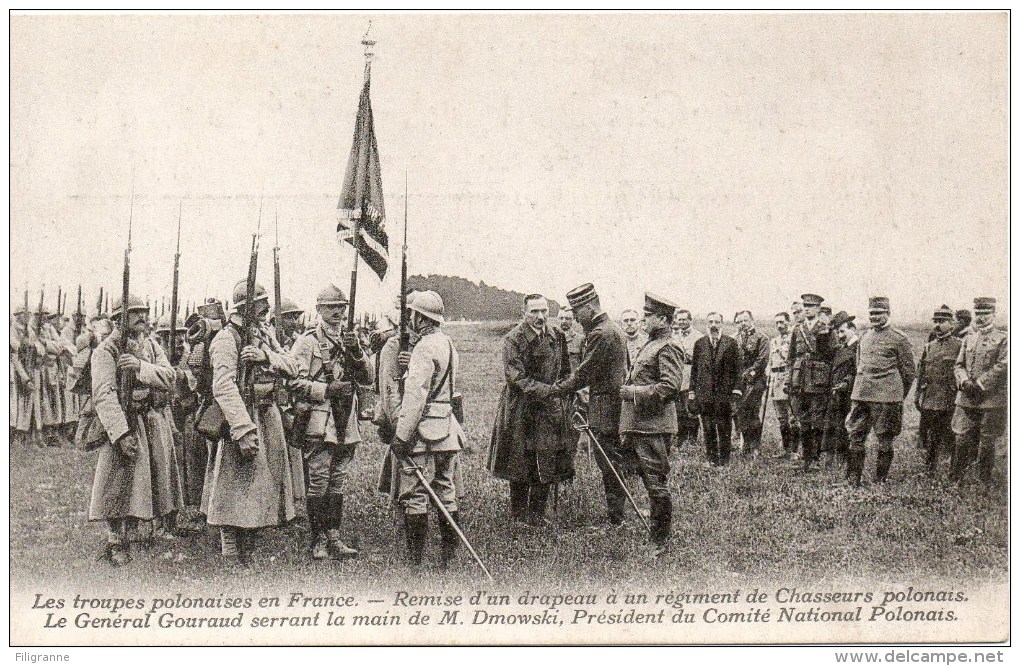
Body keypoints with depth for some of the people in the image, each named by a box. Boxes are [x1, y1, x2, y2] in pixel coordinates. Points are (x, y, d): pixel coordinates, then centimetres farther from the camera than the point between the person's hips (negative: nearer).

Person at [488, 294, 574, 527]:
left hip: (552, 408, 4)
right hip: (521, 409, -4)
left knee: (547, 463, 3)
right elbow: (515, 375, -15)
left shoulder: (557, 337, 8)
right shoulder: (513, 338, -9)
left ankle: (537, 512, 13)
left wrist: (563, 391, 4)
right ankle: (518, 511, 15)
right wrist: (545, 390, -22)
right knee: (520, 462, 2)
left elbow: (565, 372, 19)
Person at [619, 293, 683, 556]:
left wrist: (635, 393, -17)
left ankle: (660, 542, 1)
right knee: (650, 482, 15)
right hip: (640, 425, 10)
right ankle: (654, 536, 24)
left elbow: (670, 385, -21)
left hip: (654, 427, -10)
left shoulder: (667, 349, -10)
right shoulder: (649, 346, 20)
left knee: (657, 485, -5)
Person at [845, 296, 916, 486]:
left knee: (884, 440, 2)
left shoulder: (898, 339, -3)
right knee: (855, 435, 2)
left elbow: (908, 371, 2)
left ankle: (880, 479, 11)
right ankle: (854, 477, 8)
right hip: (860, 395, 5)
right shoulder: (864, 337, 13)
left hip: (886, 397, -5)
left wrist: (898, 396, 6)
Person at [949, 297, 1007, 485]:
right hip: (966, 399, 4)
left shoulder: (1003, 339, -2)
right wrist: (964, 381, -7)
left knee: (987, 442, 3)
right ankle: (956, 479, 10)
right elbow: (959, 365, 13)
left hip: (991, 398, -4)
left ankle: (985, 481, 14)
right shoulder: (969, 338, 14)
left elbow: (1002, 367, -11)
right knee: (962, 439, 2)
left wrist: (980, 384, -15)